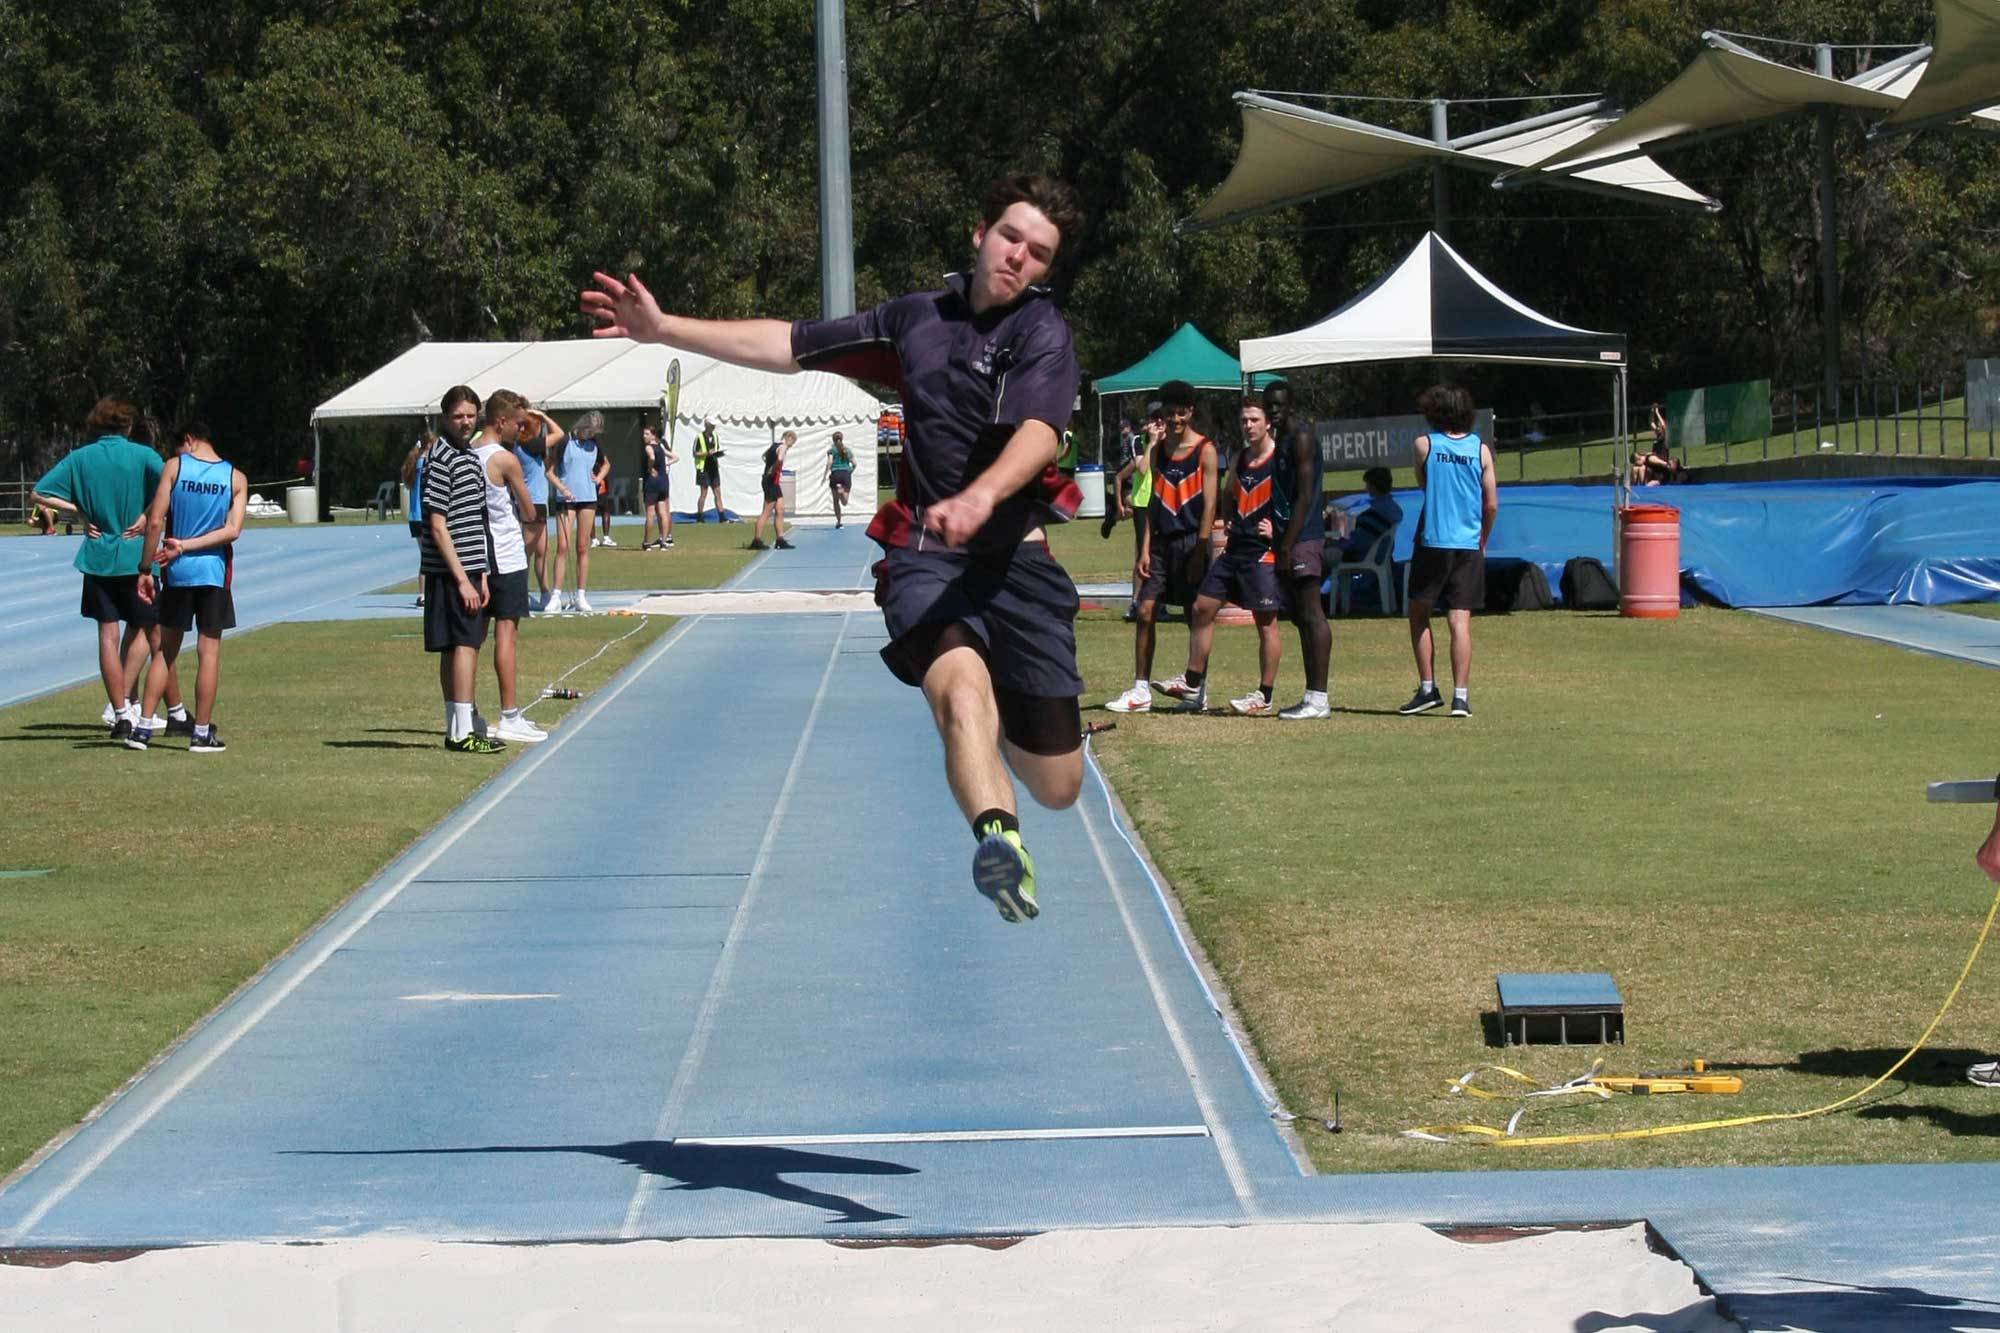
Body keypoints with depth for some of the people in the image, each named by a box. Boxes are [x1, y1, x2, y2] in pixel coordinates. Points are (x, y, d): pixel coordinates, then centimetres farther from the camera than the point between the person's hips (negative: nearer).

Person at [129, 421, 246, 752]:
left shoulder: (174, 467, -3)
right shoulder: (235, 479, 2)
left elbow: (155, 522, -8)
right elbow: (233, 530, -9)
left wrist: (145, 569, -3)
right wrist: (186, 546, -9)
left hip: (176, 572, 0)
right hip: (214, 571, 0)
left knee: (166, 648, 11)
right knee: (209, 651, 4)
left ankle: (143, 727, 7)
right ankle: (202, 733, 5)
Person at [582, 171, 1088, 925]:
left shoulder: (1043, 333, -2)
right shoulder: (918, 319, 13)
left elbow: (1038, 432, -21)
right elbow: (791, 345, 22)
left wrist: (980, 498, -42)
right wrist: (665, 330, 17)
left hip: (1014, 558, -1)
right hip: (923, 556, 1)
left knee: (1056, 786, 0)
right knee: (960, 685, -33)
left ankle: (1004, 722, 36)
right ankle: (997, 836, -59)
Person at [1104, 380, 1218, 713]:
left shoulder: (1204, 450, -5)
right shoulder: (1158, 451, 11)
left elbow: (1209, 504, -8)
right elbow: (1153, 503, 13)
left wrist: (1199, 552, -14)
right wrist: (1145, 549, 5)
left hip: (1190, 540, -5)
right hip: (1161, 541, 5)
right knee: (1144, 613, -2)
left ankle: (1194, 688, 13)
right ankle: (1140, 690, 0)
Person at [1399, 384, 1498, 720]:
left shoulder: (1424, 445, -2)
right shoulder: (1480, 449, 2)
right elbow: (1492, 504, 4)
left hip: (1433, 543, -2)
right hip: (1469, 545, 2)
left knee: (1419, 613, 14)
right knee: (1460, 620, -1)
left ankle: (1427, 688, 9)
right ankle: (1460, 696, -8)